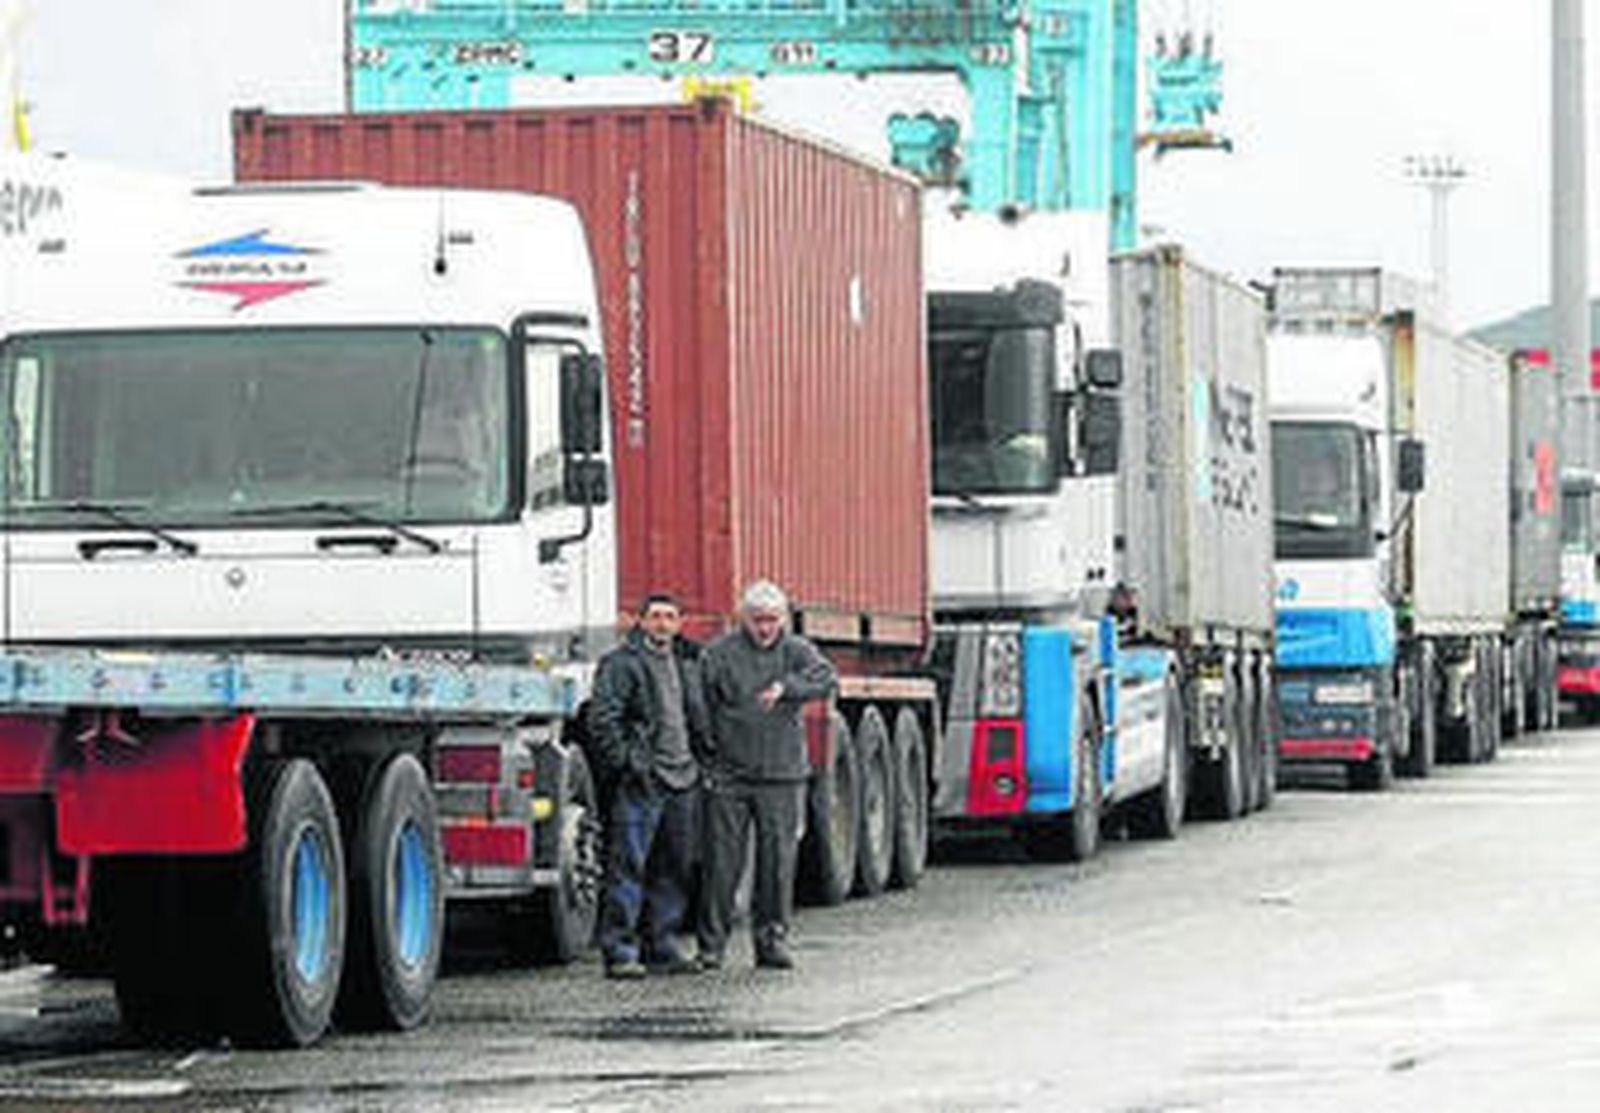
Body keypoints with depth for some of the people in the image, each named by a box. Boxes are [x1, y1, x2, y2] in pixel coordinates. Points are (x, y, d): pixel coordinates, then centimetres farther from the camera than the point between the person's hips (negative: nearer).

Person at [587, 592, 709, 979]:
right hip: (640, 782, -7)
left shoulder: (687, 663, 18)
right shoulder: (622, 664, -5)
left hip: (681, 779, 7)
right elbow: (603, 719, -12)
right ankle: (619, 951, -8)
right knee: (628, 866, -9)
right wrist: (625, 762, -17)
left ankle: (664, 946, 17)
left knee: (675, 867, 10)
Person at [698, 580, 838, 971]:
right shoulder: (719, 654, 2)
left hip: (781, 776, 1)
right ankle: (712, 943, 5)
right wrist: (705, 758, -5)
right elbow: (701, 707, 2)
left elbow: (826, 679, -11)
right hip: (729, 776, -1)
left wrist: (786, 687, -27)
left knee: (779, 858, 1)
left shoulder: (795, 650, 6)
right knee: (723, 860, -2)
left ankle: (773, 939, 10)